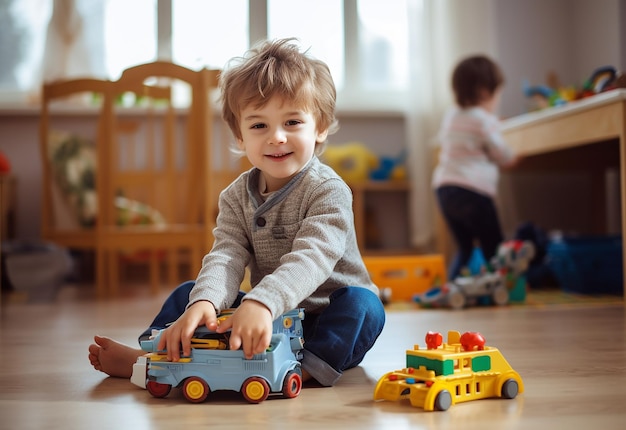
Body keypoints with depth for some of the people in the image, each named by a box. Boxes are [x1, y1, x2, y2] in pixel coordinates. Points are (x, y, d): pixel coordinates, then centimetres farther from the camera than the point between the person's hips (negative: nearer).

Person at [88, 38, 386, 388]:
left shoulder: (328, 191, -18)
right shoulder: (237, 197, -1)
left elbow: (310, 259, -32)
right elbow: (227, 255, -14)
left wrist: (262, 303, -49)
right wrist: (205, 301, -37)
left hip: (329, 319, -4)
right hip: (268, 319, 4)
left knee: (362, 304, -34)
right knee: (188, 293, -1)